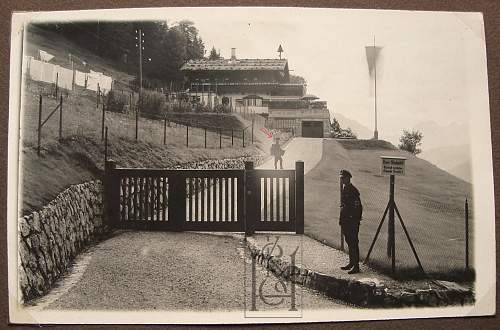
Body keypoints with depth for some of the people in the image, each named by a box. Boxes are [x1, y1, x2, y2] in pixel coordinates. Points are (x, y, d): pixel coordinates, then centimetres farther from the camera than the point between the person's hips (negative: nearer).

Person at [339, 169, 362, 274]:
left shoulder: (353, 191, -15)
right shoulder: (344, 189, 14)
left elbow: (358, 207, -18)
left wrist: (355, 221, -20)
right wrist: (341, 219, 20)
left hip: (352, 221, -9)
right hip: (345, 220, 9)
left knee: (353, 243, -6)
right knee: (349, 242, 16)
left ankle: (356, 266, -1)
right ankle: (351, 263, 27)